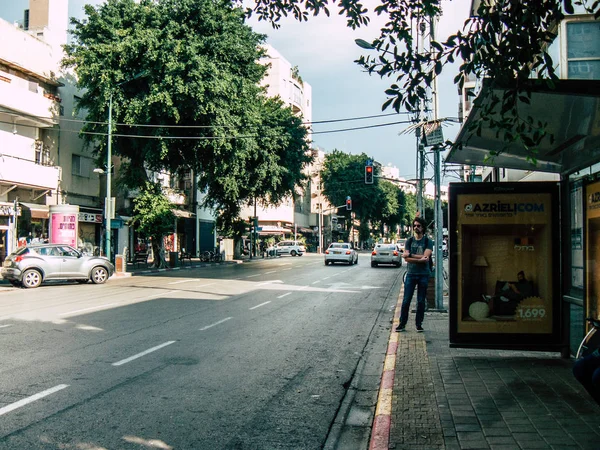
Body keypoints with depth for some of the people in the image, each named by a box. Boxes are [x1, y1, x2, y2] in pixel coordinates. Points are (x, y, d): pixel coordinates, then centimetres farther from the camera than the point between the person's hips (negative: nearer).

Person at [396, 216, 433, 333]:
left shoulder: (428, 242, 2)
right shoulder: (409, 241, 6)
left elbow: (425, 257, -13)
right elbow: (406, 259, -4)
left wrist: (410, 255, -11)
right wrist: (420, 259, -16)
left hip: (423, 275, -1)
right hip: (411, 274, 1)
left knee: (421, 301, 5)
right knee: (406, 301, -1)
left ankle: (419, 324, 15)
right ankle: (402, 324, 7)